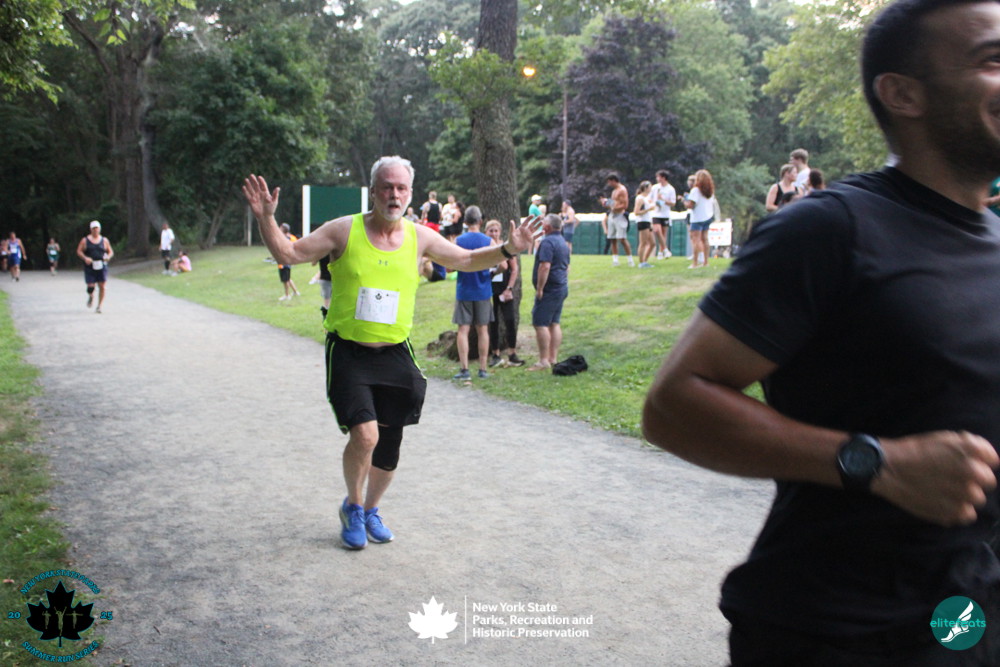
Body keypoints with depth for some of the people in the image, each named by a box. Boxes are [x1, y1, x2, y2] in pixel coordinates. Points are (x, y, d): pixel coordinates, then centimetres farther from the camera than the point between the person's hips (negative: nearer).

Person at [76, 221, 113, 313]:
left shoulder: (104, 240, 10)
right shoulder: (85, 240, 6)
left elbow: (110, 252, 14)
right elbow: (79, 251, 5)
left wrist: (108, 256, -9)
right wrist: (85, 258, -13)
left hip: (101, 266, 1)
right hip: (90, 267, -1)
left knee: (102, 286, -8)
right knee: (90, 286, -8)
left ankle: (99, 306, 3)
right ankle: (91, 297, 28)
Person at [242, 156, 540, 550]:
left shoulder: (419, 237, 2)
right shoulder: (345, 230, -6)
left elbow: (467, 260, 13)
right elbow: (289, 254, -4)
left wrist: (508, 250, 0)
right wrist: (266, 219, -20)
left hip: (394, 354, 4)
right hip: (348, 352, -3)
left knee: (389, 444, 9)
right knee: (364, 435, -18)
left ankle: (370, 510, 37)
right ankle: (352, 506, 13)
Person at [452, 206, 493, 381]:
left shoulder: (459, 241, -6)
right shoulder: (488, 241, -3)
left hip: (464, 292, -1)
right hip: (482, 292, 1)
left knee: (463, 329, 1)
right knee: (483, 330, 8)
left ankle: (464, 369, -5)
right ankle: (483, 369, 10)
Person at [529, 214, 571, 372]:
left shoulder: (547, 242, -16)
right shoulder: (563, 242, 15)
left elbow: (545, 266, -24)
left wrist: (539, 289, -20)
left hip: (549, 289, -10)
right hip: (562, 288, 10)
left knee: (540, 323, -8)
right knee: (555, 323, 12)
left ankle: (543, 360, -8)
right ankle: (553, 358, 14)